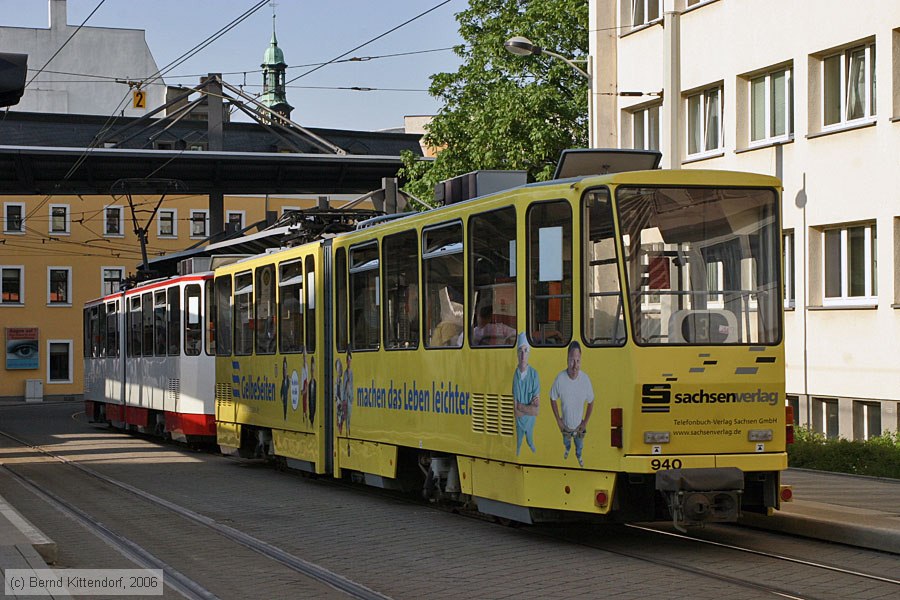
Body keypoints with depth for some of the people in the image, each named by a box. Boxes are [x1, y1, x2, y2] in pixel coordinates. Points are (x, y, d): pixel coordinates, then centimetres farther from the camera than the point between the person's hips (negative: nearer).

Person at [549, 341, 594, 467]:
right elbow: (553, 399, -13)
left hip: (579, 424, 0)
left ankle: (579, 455, 61)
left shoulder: (585, 379, -31)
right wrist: (558, 420, -8)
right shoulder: (560, 379, -33)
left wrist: (585, 423, -6)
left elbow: (591, 402, -12)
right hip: (565, 424, 0)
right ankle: (567, 450, 65)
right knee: (566, 441, 32)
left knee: (579, 444, 30)